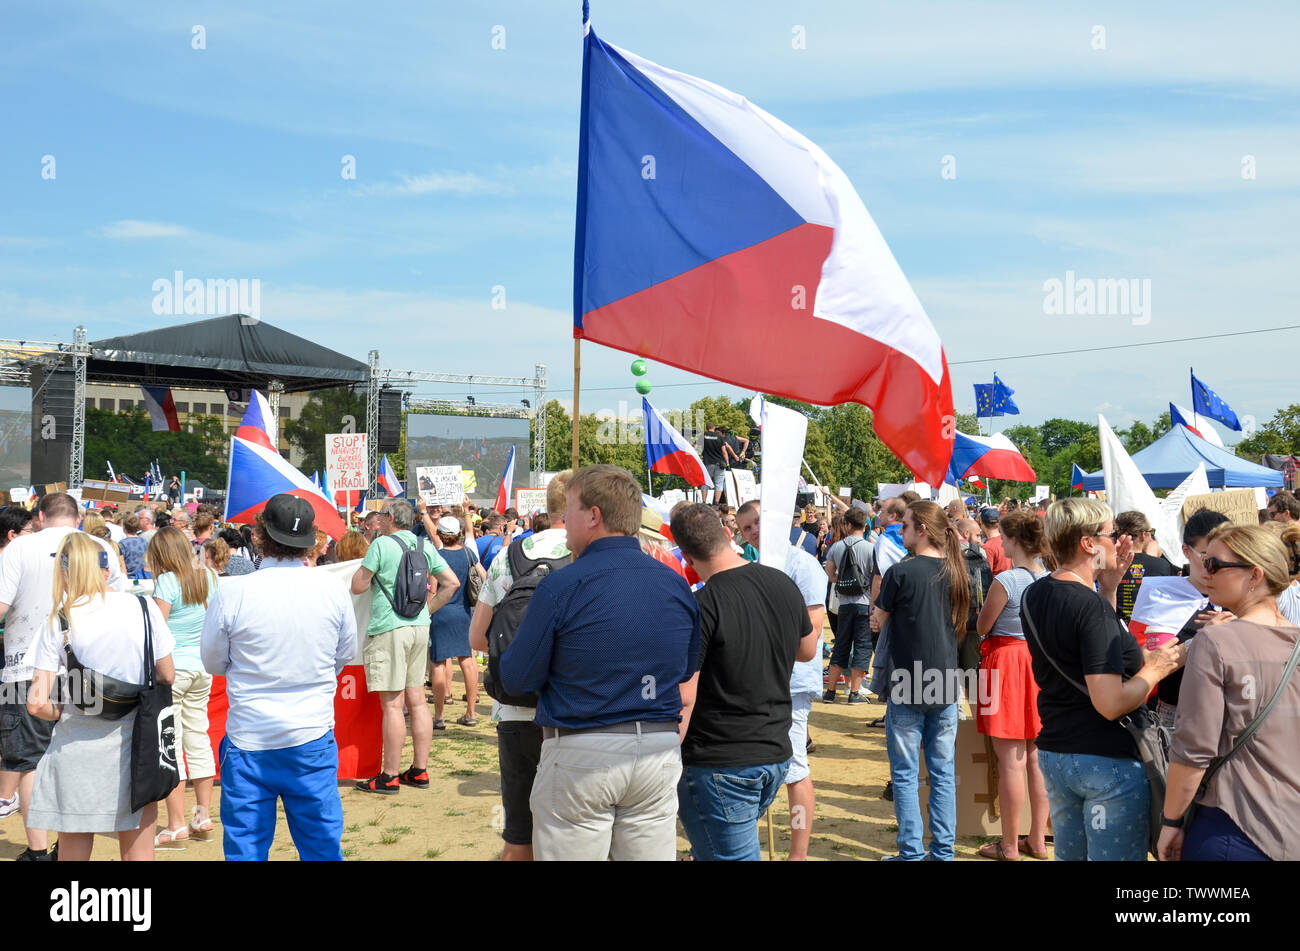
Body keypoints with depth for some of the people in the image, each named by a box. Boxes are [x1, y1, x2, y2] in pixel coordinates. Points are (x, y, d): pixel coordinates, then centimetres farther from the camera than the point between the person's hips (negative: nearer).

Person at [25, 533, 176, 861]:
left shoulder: (56, 622, -8)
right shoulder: (143, 608, -5)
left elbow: (37, 703, -12)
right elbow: (167, 676, 1)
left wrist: (62, 715, 8)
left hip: (77, 750, -1)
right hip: (133, 744, 1)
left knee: (73, 853, 14)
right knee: (138, 852, 12)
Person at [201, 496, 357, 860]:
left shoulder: (230, 595, -13)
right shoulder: (334, 590, -7)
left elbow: (213, 662, 2)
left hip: (249, 740, -1)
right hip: (314, 738, 2)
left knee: (245, 849, 12)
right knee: (323, 846, 12)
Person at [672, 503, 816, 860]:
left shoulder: (701, 606, -21)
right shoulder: (784, 584, 1)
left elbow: (683, 699, -21)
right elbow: (808, 650, 18)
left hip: (719, 763, -7)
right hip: (776, 752, 7)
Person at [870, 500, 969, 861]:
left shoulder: (901, 572, -14)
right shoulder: (956, 572, 2)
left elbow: (877, 623, -4)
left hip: (907, 687, -5)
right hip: (946, 685, 5)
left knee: (905, 773, 5)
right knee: (943, 772, 12)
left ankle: (912, 851, 8)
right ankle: (943, 850, 17)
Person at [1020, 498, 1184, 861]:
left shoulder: (1033, 596, 4)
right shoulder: (1092, 607, -21)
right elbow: (1111, 704, -24)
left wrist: (1108, 587, 8)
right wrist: (1157, 667, -9)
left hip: (1054, 754, 8)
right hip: (1108, 762, -8)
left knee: (1069, 854, 19)